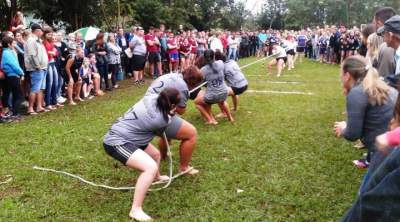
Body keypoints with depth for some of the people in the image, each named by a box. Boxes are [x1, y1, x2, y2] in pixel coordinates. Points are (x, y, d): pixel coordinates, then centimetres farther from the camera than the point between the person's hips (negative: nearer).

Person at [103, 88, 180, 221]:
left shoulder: (152, 98, -5)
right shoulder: (160, 120, -22)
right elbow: (159, 132, 5)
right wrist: (171, 115, 17)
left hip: (121, 136, 10)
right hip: (116, 142, -10)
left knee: (155, 154, 25)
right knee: (151, 167, -27)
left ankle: (156, 177, 58)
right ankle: (136, 210, -19)